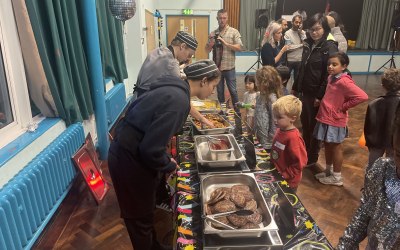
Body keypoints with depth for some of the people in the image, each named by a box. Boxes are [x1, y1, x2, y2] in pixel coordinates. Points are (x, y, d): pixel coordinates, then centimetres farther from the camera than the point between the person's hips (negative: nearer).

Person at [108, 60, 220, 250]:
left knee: (146, 210, 27)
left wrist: (165, 161, 12)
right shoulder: (178, 100, -26)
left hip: (130, 154, 9)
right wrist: (169, 166, -9)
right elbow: (151, 149, -28)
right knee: (140, 217, 14)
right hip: (129, 160, -9)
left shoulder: (175, 89, 4)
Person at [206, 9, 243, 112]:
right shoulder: (213, 33, 8)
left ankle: (237, 112, 14)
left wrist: (225, 43, -18)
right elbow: (207, 50, 7)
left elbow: (239, 47, -11)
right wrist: (211, 41, -12)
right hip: (217, 67, 3)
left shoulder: (234, 32, -1)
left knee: (233, 91, 2)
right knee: (220, 91, 13)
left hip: (229, 67, -3)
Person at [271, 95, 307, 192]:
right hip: (276, 177, 8)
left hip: (288, 182, -7)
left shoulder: (293, 137, -28)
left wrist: (285, 175, -20)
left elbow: (300, 163, -25)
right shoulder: (280, 130, -3)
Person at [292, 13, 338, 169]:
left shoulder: (330, 47, -13)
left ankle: (312, 159, 20)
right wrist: (295, 87, 17)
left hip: (317, 94, -7)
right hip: (304, 92, 7)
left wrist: (321, 96, -20)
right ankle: (305, 153, 33)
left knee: (314, 126, 5)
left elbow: (329, 74, -17)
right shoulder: (308, 44, 9)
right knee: (305, 124, 16)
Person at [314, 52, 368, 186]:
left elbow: (362, 96, -28)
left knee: (335, 147, 5)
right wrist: (322, 102, 6)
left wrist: (343, 107, -19)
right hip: (325, 118, 8)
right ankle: (328, 171, 35)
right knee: (327, 145, 19)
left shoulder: (344, 81, -20)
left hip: (335, 120, -8)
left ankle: (337, 177, 21)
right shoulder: (331, 78, 5)